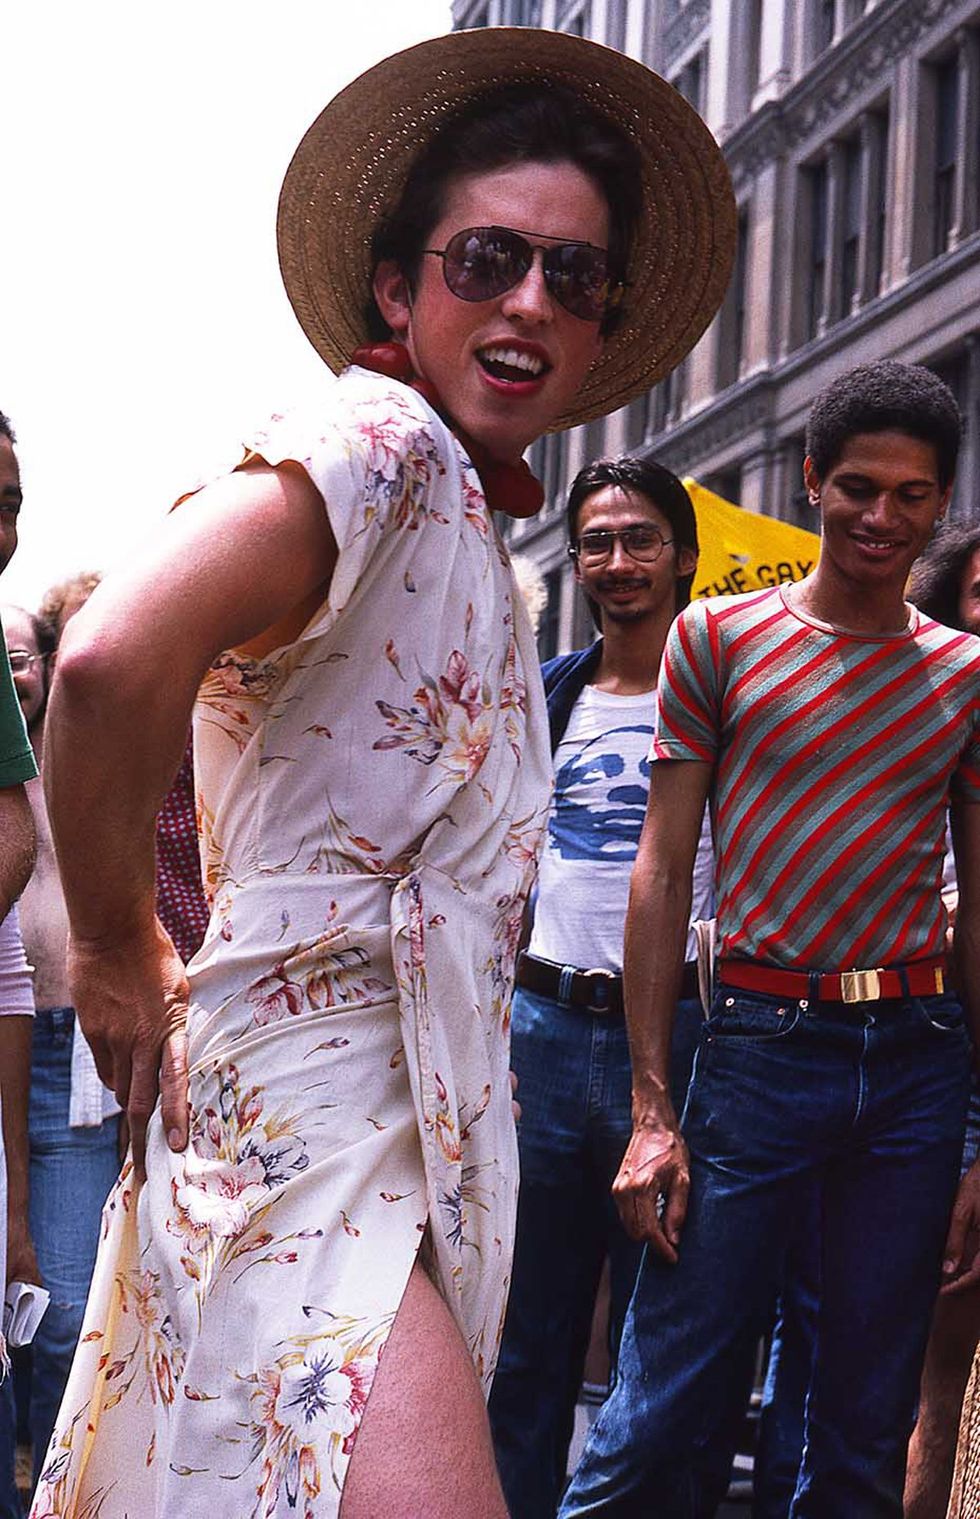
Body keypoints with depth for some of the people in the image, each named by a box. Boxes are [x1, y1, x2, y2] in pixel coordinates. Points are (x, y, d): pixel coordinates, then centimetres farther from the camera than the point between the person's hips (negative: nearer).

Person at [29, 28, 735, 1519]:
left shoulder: (466, 523, 19)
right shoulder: (377, 437, -11)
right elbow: (112, 662, -28)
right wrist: (120, 958, -15)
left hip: (420, 1104, 10)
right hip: (316, 1104, -10)